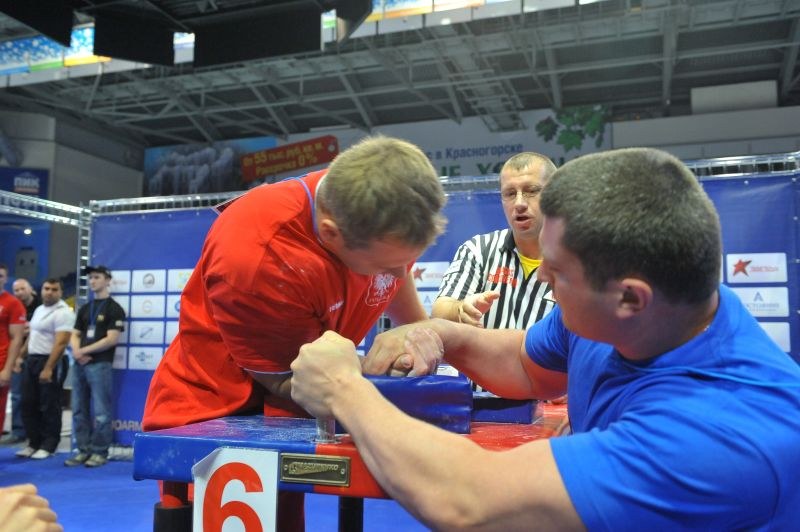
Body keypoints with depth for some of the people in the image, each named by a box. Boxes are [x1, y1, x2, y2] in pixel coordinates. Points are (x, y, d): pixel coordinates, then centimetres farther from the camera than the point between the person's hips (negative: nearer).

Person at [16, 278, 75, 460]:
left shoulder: (63, 312, -14)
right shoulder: (39, 309, 15)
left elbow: (61, 343, -21)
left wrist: (48, 368, -24)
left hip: (51, 363, -9)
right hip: (31, 360, 9)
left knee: (49, 407, -1)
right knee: (28, 404, 11)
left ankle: (48, 446, 9)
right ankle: (34, 443, 21)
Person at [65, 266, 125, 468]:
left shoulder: (114, 309, -3)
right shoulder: (84, 309, 18)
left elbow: (112, 339, -12)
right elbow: (75, 335, 16)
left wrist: (84, 350, -9)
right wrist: (76, 351, -6)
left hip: (100, 365, -7)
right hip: (80, 365, 7)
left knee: (101, 412, -5)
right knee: (79, 410, 10)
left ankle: (100, 452, 3)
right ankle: (83, 450, 18)